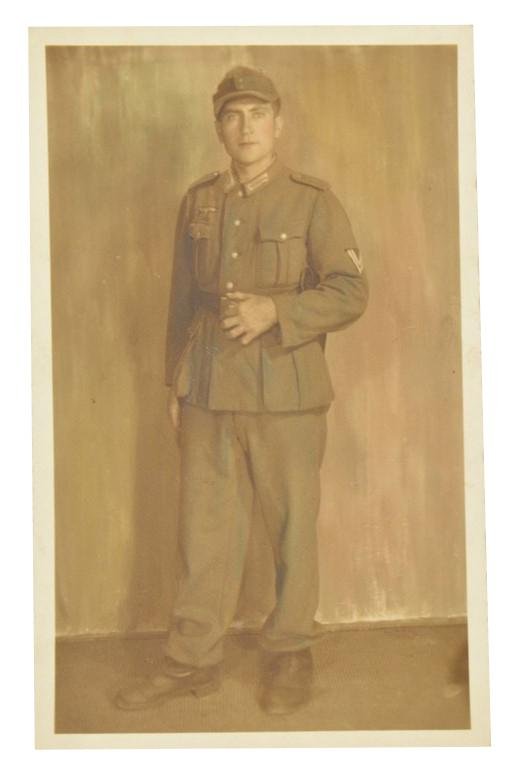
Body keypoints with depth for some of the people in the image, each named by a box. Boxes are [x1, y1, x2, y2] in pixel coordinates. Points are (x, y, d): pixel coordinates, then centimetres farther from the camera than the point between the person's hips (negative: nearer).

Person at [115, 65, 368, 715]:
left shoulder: (312, 202, -2)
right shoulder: (198, 202, 10)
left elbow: (350, 292, -7)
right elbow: (182, 301, 13)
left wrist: (274, 309, -21)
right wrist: (176, 385, 12)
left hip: (285, 395, -3)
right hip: (208, 395, 3)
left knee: (292, 528, 7)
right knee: (204, 528, 8)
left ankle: (289, 654, 25)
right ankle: (193, 660, 20)